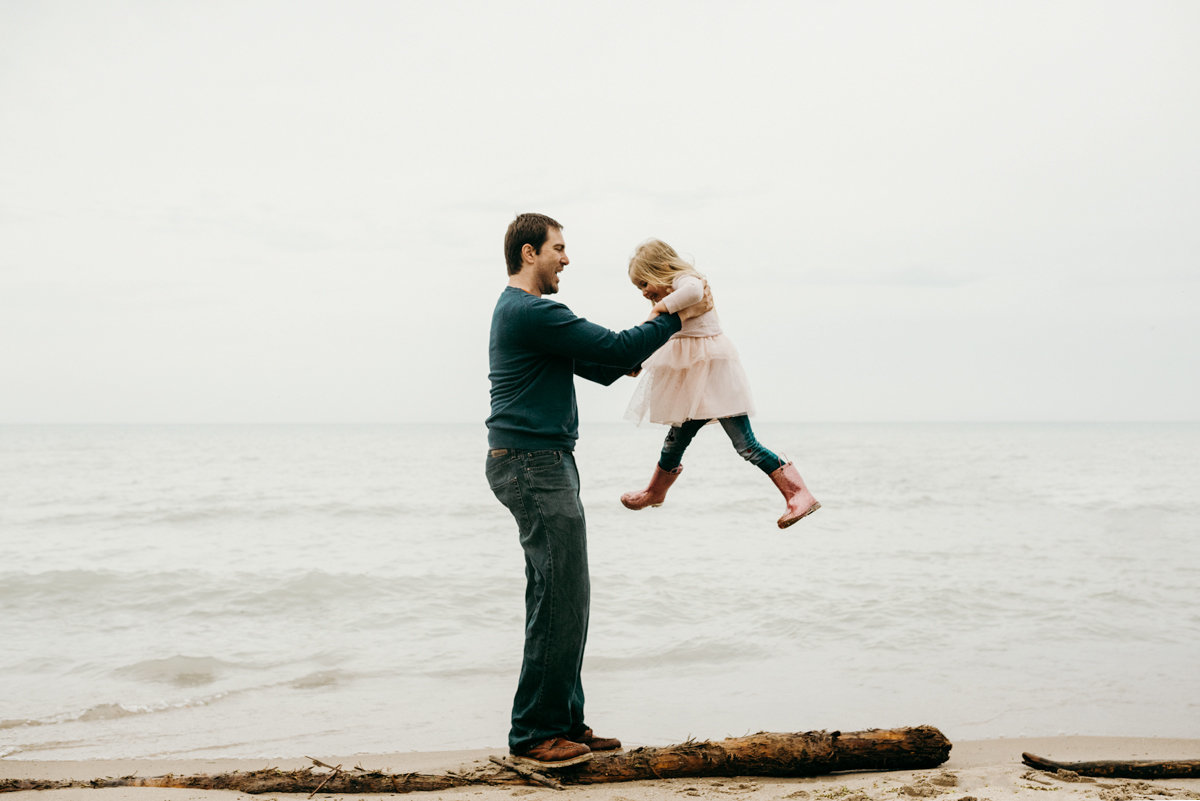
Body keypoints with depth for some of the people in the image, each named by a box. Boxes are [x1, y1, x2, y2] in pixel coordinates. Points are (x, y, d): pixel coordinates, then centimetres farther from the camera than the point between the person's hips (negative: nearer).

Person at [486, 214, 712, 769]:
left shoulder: (518, 310, 21)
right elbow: (616, 348, -15)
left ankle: (564, 723, 18)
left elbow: (597, 363, 23)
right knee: (562, 600, -9)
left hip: (537, 466, 11)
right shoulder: (531, 311, -14)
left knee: (558, 599, 13)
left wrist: (656, 331, 17)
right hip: (535, 465, -11)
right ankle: (534, 735, -3)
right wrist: (676, 317, -2)